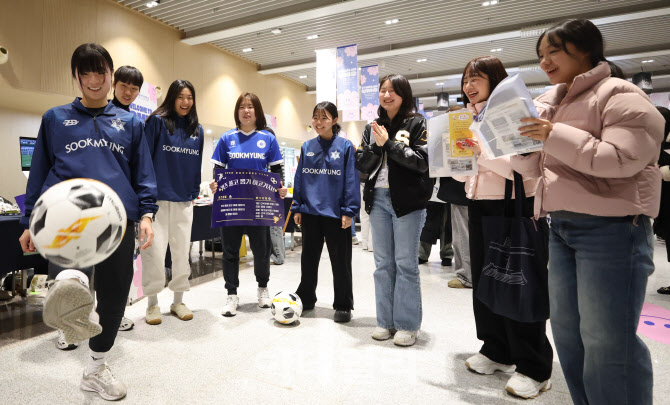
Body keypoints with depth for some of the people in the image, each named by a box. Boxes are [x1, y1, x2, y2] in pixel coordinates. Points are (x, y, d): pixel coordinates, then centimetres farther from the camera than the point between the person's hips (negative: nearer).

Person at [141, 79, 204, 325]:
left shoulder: (197, 129, 11)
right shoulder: (157, 121, -2)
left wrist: (195, 192, 9)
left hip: (184, 199, 4)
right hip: (158, 197, -4)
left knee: (182, 250, 9)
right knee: (155, 250, -1)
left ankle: (178, 301, 22)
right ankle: (152, 303, 16)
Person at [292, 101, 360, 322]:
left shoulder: (345, 146, -4)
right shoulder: (307, 147, 7)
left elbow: (351, 180, -7)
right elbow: (299, 178, 9)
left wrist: (349, 210, -12)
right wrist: (297, 208, 5)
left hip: (335, 212, -3)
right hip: (310, 212, 4)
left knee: (340, 261, 7)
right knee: (308, 258, 16)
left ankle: (343, 305, 23)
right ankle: (305, 299, 34)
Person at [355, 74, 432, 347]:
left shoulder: (417, 124, 1)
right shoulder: (372, 128, 15)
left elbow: (422, 161, -11)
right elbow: (361, 165, 7)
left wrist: (389, 143, -13)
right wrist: (376, 146, -10)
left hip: (408, 201, -4)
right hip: (378, 199, 5)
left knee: (406, 263, 0)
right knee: (383, 263, 9)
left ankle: (407, 325, 13)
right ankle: (385, 321, 21)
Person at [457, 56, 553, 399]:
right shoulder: (468, 119, 13)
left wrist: (482, 151, -30)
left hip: (513, 206, -7)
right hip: (479, 206, 7)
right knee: (484, 279, 11)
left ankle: (534, 369, 14)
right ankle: (496, 350, 28)